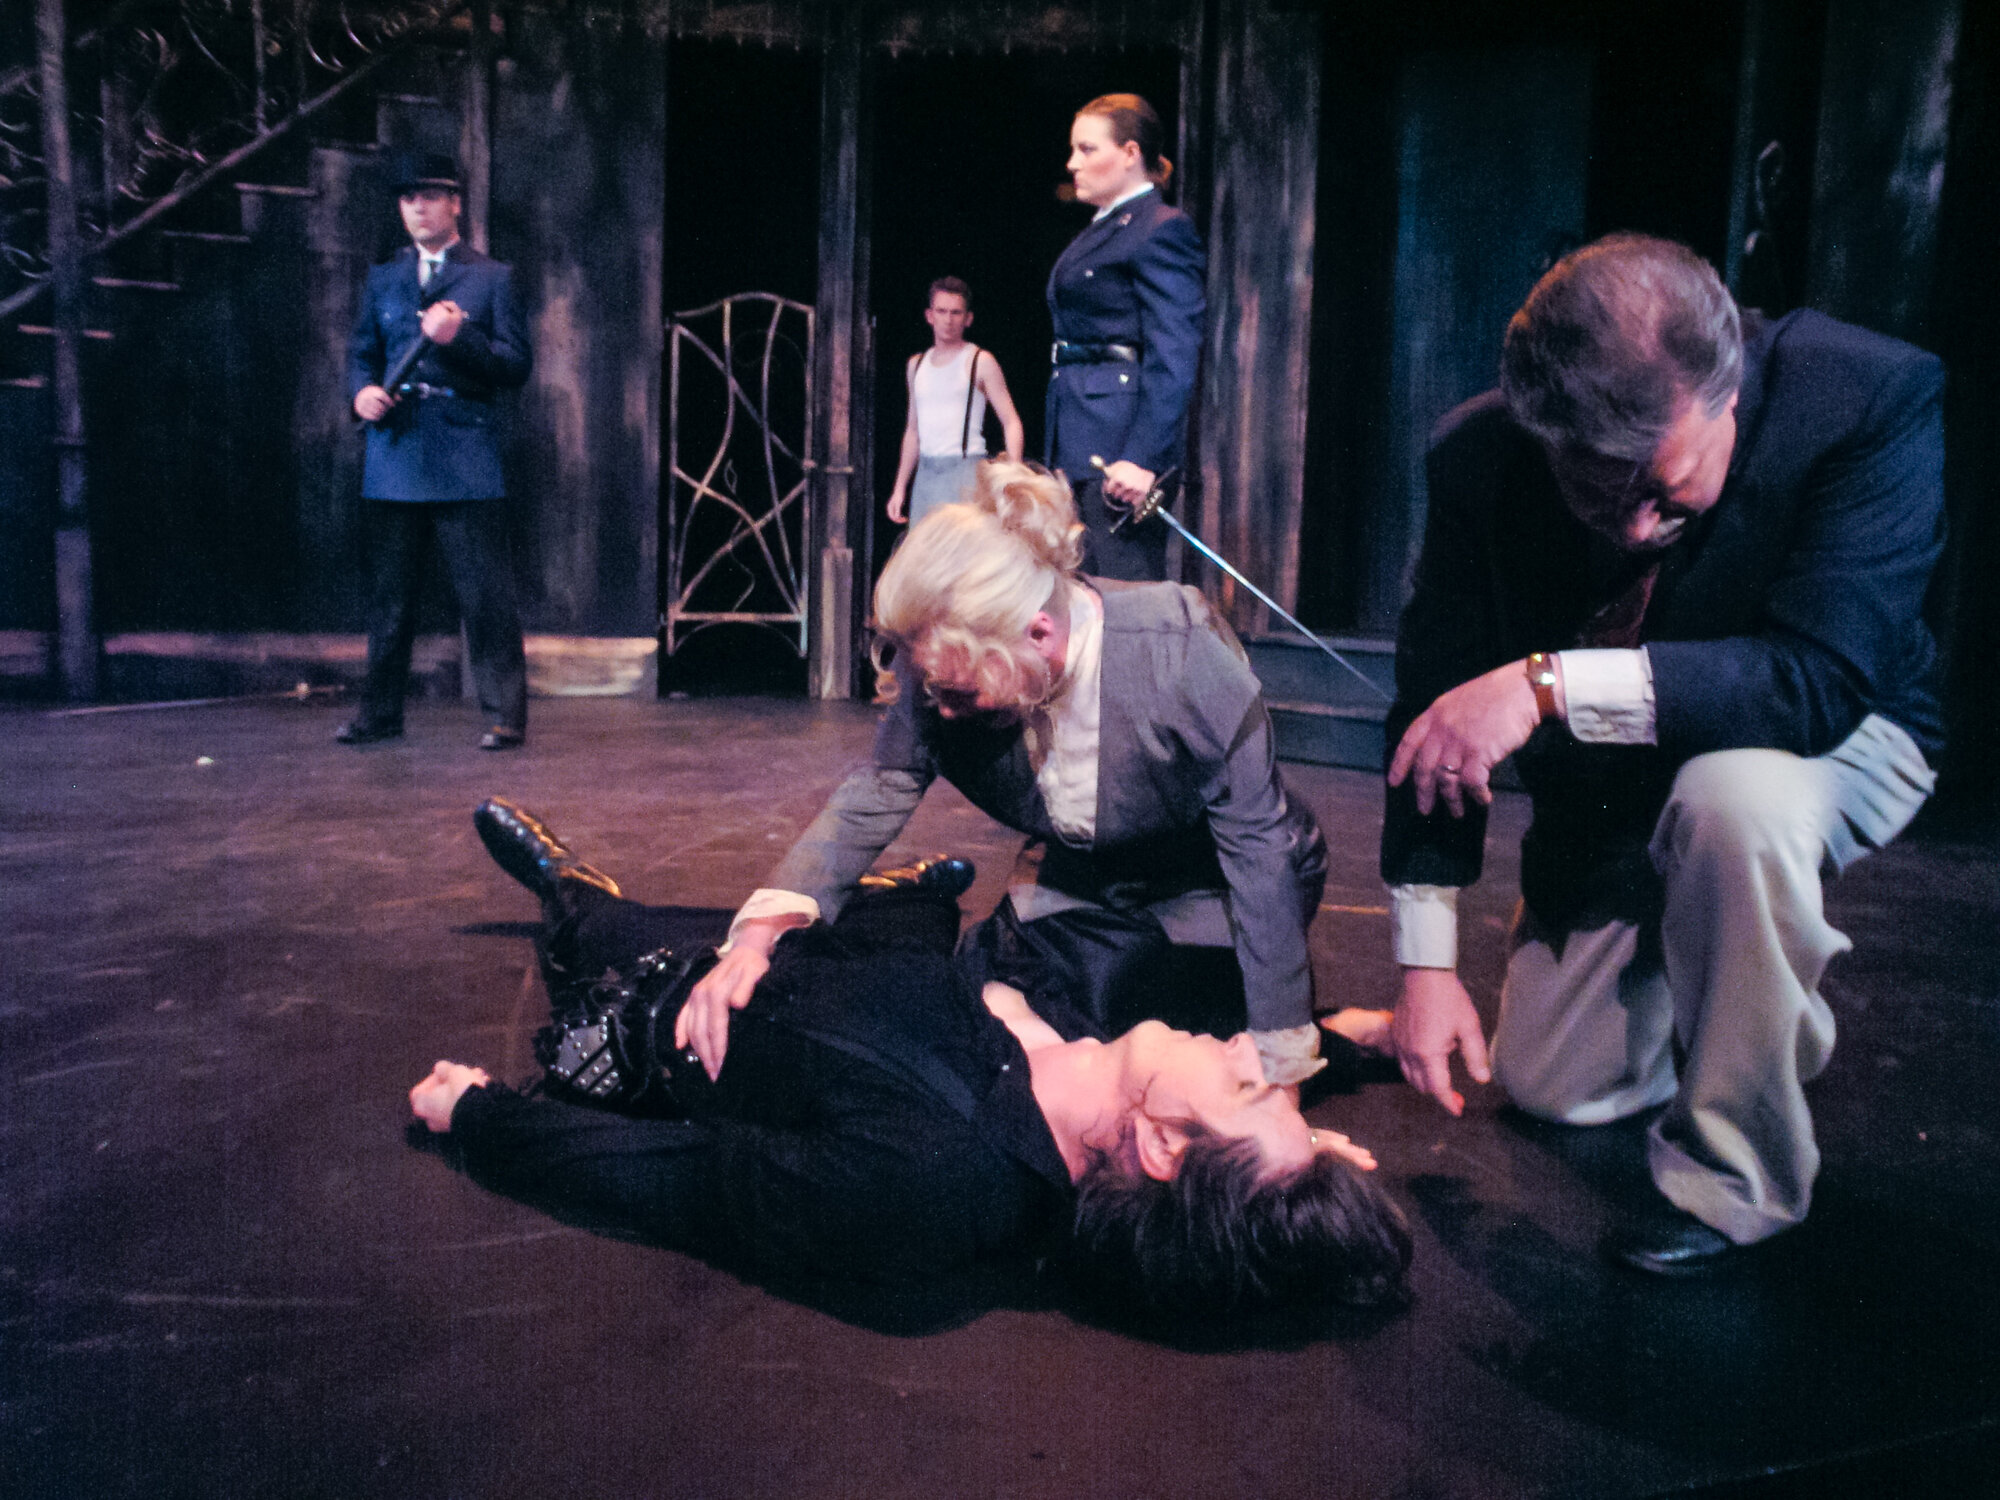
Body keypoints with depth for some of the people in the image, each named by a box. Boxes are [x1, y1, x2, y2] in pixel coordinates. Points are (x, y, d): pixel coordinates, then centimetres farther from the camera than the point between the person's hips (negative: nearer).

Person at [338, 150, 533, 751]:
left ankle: (505, 715, 1)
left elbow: (516, 365, 0)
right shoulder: (382, 280, 19)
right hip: (393, 458, 4)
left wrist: (458, 336, -15)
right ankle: (380, 711, 20)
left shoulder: (491, 278, 7)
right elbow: (361, 352, 20)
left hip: (463, 461, -4)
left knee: (485, 594, -5)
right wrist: (361, 390, -2)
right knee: (389, 594, 9)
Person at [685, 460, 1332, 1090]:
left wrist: (1281, 1059, -21)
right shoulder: (947, 662, -22)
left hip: (1210, 895, -4)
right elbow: (873, 796, -17)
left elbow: (1259, 842, -27)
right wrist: (759, 934, -34)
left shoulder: (1185, 657, -35)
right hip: (1080, 883, 4)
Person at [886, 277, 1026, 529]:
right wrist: (900, 487, 17)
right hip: (925, 474, 6)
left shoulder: (981, 362, -1)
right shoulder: (916, 364, 16)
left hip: (965, 470, -6)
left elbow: (1011, 422, -6)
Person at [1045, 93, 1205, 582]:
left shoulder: (1163, 230, -7)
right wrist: (1059, 454, 16)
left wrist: (1143, 457, -23)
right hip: (1077, 443, 9)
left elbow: (1174, 357, -16)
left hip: (1121, 443, -9)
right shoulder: (1099, 231, 21)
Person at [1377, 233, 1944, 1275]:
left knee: (1731, 796, -39)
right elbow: (1436, 709, -15)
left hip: (1830, 743, -3)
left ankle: (1732, 1177, -16)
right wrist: (1426, 959, -16)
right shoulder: (1479, 455, -22)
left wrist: (1551, 683, -47)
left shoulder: (1878, 399, -30)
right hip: (1608, 797, 3)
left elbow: (1823, 678, -39)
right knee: (1553, 1088, 3)